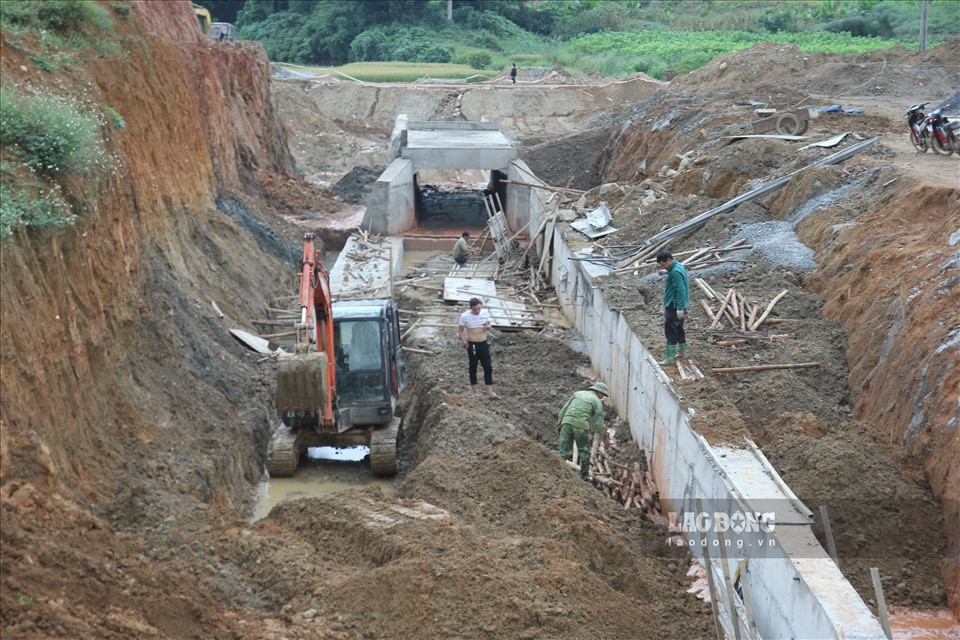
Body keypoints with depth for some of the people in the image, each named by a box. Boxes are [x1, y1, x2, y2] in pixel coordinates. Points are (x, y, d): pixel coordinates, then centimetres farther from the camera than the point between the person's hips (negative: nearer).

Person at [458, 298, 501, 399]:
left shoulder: (485, 312, -3)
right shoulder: (465, 316, -12)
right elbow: (460, 331, -1)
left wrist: (488, 327, -14)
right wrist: (464, 342, -13)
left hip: (484, 344, 3)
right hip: (472, 345, -3)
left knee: (488, 368, 1)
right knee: (473, 368, 9)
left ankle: (490, 393, 5)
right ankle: (474, 391, 21)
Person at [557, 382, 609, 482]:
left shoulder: (578, 393, 22)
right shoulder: (597, 402, 9)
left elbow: (564, 409, 18)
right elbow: (598, 421, 5)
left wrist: (559, 423, 24)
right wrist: (603, 433, 19)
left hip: (567, 421, 4)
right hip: (581, 425, -3)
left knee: (563, 450, 7)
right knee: (584, 451, 12)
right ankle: (584, 475, 17)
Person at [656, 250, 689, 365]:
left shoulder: (675, 272, -22)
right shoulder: (678, 266, 11)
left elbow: (681, 290, -26)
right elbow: (684, 286, 20)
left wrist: (679, 308, -26)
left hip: (674, 307, -11)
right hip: (678, 305, 11)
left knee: (670, 330, -7)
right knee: (679, 328, 21)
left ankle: (670, 358, -6)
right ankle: (682, 352, 33)